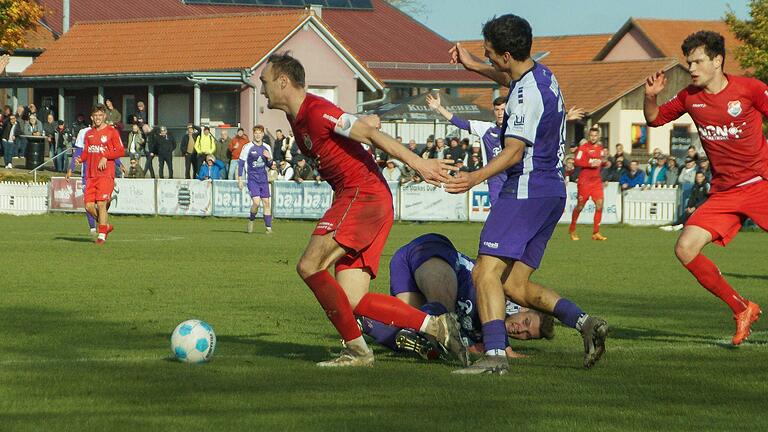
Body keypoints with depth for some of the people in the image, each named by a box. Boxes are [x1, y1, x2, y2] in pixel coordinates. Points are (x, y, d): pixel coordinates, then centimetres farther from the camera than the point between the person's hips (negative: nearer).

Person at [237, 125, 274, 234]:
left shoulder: (267, 148, 9)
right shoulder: (248, 147, -4)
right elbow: (241, 163, 0)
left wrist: (269, 159, -7)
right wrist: (240, 179, -4)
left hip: (263, 179, 4)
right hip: (252, 179, -4)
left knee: (266, 202, 1)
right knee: (256, 202, -17)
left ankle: (268, 227, 7)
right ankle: (251, 220, 10)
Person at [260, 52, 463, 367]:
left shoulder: (316, 111, -12)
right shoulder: (296, 118, 17)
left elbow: (371, 134, -16)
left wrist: (417, 163, -19)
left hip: (362, 195, -10)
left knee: (309, 267, -17)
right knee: (352, 303, 0)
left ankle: (357, 348, -12)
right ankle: (436, 326, 0)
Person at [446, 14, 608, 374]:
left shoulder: (527, 95, -17)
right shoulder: (542, 75, 13)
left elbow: (514, 152, -26)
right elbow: (510, 79, 39)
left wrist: (476, 178, -36)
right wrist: (473, 66, 40)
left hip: (526, 191, -10)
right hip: (553, 192, 10)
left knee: (486, 273, -14)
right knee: (515, 285, 11)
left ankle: (495, 355, -24)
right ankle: (584, 322, -2)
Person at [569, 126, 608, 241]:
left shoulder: (600, 148, 12)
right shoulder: (584, 147, -6)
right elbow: (576, 162, -16)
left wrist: (603, 162, 3)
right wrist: (590, 164, -22)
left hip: (597, 181, 5)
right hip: (584, 181, -5)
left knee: (599, 205, -8)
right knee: (580, 206, 3)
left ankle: (596, 233, -5)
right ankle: (572, 230, 23)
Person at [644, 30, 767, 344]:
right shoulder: (690, 97, 7)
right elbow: (655, 119, 20)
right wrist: (650, 97, -1)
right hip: (722, 193, 4)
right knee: (685, 249, -11)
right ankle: (742, 310, 3)